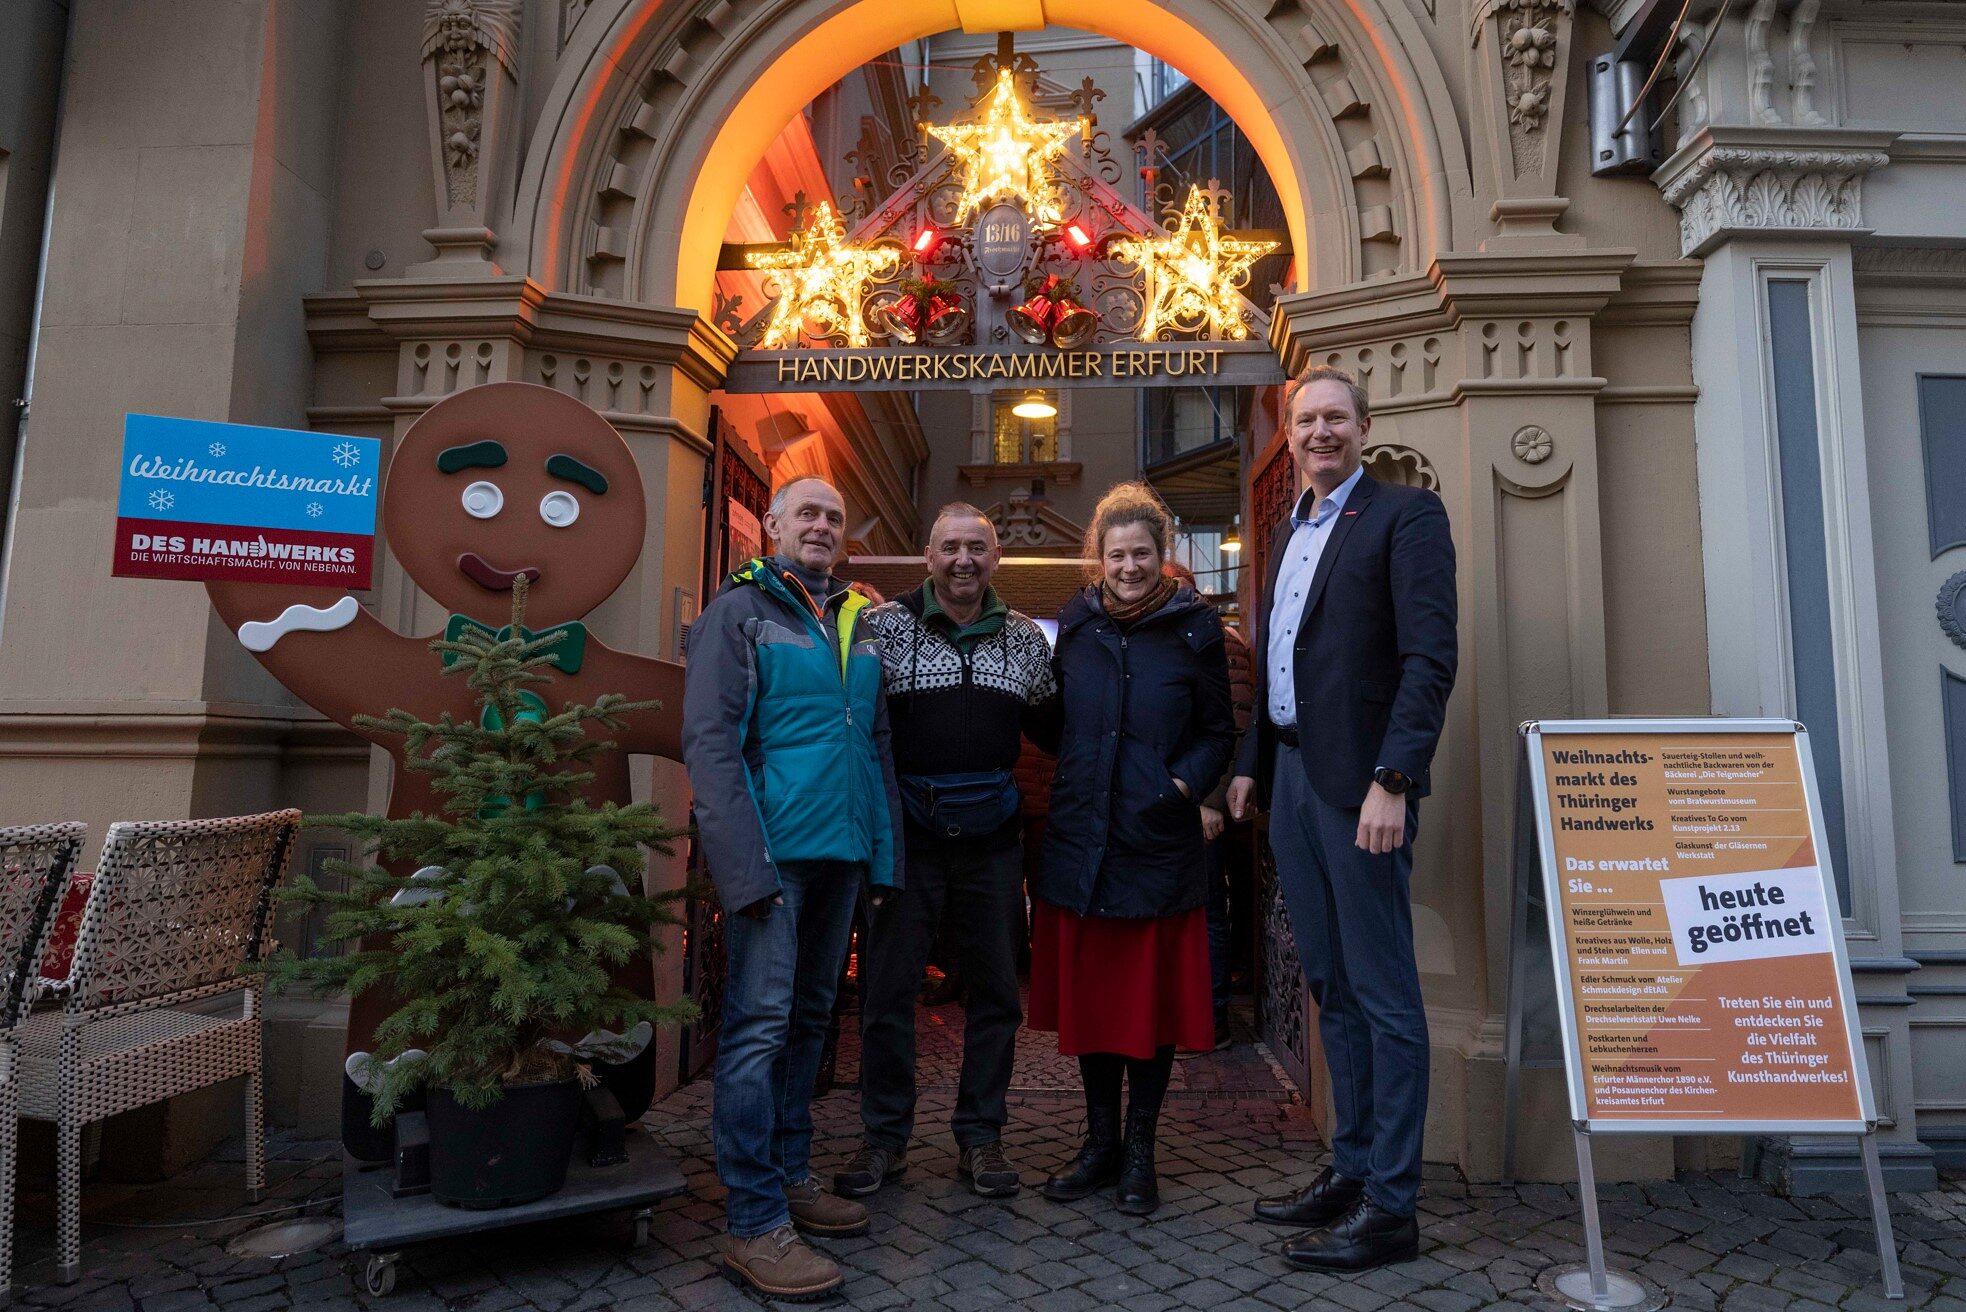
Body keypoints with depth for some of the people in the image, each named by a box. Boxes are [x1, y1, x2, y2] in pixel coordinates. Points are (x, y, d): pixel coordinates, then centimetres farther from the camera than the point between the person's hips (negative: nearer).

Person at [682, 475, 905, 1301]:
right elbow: (709, 742, -11)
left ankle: (790, 1175, 29)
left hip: (842, 853, 7)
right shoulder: (737, 613, -3)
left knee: (808, 1021, 15)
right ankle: (755, 1225, 5)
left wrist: (884, 851, 10)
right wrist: (746, 862, -19)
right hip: (773, 851, -7)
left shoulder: (857, 623, 16)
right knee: (760, 1027, -4)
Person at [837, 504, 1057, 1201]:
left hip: (993, 836, 3)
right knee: (887, 987, 4)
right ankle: (885, 1137, 22)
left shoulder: (1026, 638, 8)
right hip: (907, 832, -2)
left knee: (995, 989, 9)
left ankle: (980, 1137, 25)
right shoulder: (884, 625, -1)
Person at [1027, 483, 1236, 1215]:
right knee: (1087, 993, 10)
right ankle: (1101, 1142, 27)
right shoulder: (1074, 625, 7)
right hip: (1080, 838, 3)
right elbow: (1053, 728, 12)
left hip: (1159, 844, -2)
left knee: (1154, 997, 6)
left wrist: (1185, 783, -13)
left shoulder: (1193, 628, 0)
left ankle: (1139, 1152, 23)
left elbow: (1218, 734, 3)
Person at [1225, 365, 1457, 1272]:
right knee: (1330, 986, 14)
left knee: (1382, 993, 0)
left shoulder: (1405, 515, -4)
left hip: (1358, 780, -7)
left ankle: (1390, 1205, 10)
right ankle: (1351, 1170, 26)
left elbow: (1429, 657, -13)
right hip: (1290, 778, 8)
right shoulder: (1288, 531, 19)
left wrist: (1392, 780, -21)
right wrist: (1252, 763, 15)